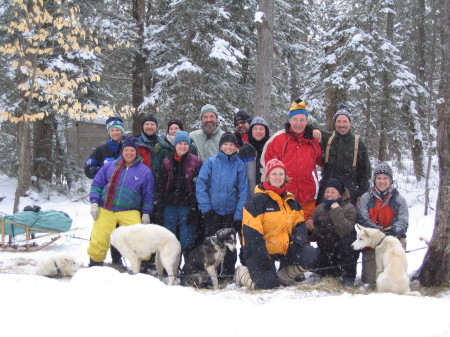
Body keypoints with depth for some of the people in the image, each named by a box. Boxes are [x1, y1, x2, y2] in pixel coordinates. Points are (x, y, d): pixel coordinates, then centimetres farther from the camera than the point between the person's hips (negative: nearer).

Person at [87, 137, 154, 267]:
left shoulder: (144, 171, 6)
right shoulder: (110, 166, 8)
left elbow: (148, 195, 11)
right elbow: (97, 184, 12)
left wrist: (146, 213, 3)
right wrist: (94, 203, 2)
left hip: (130, 212, -1)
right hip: (105, 211, 1)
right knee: (98, 240, -5)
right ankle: (94, 263, 20)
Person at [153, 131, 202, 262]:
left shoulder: (196, 162, 1)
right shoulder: (167, 162, 11)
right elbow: (160, 186, 11)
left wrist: (194, 209, -10)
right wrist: (158, 208, 4)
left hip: (187, 206, -3)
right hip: (170, 206, 3)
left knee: (187, 241, -4)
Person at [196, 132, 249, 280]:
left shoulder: (239, 165, 1)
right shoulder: (211, 162, -2)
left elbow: (243, 190, 0)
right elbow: (200, 184, -3)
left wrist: (239, 214, -6)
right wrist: (205, 207, -10)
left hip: (231, 212, 1)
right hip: (212, 211, 0)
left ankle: (228, 272, 19)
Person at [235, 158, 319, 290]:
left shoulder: (291, 200, 9)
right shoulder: (257, 200, -13)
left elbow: (299, 223, 11)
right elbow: (251, 231, -18)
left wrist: (297, 241, -10)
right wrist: (262, 256, -22)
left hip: (285, 249, 6)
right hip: (262, 251, -6)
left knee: (312, 255, -11)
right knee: (267, 284, -17)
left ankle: (284, 276, 10)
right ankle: (242, 272, 14)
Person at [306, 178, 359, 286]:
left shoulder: (349, 208, -9)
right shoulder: (320, 209, 4)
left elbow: (344, 232, -27)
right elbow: (315, 236, 5)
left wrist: (336, 210, -28)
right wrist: (311, 229, -17)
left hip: (345, 249, -4)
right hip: (326, 250, 4)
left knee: (347, 243, -34)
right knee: (323, 273, -12)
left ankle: (348, 277, -17)